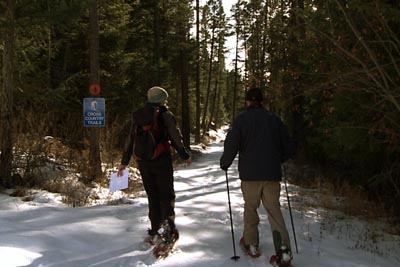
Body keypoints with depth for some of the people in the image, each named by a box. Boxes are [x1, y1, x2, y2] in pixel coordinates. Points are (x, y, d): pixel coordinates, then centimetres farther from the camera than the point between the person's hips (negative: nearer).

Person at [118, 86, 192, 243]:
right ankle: (169, 225, -7)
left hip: (143, 162, 5)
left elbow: (130, 140, 12)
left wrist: (124, 161, 18)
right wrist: (185, 156, 7)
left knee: (152, 196, 13)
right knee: (166, 195, 4)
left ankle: (154, 231, 17)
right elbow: (175, 138, -6)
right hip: (162, 161, -5)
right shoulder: (165, 115, -6)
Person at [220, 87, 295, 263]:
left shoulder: (242, 119, -2)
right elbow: (289, 147, 11)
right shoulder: (273, 119, 7)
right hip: (272, 174, 2)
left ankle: (251, 244, 21)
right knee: (274, 210, 4)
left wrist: (224, 164, 5)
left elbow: (231, 145, -12)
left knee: (250, 208, 14)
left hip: (250, 174, -2)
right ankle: (284, 249, -5)